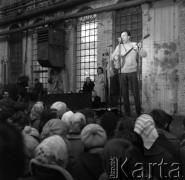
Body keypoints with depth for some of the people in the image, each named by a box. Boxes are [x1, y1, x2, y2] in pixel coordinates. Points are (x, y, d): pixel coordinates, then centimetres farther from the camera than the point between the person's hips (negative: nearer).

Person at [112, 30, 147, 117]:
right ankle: (127, 114, 12)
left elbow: (144, 55, -8)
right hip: (122, 73, 3)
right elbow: (113, 56, 18)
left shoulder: (135, 45, 1)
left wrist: (139, 49, -26)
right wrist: (115, 57, -5)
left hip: (132, 72, -3)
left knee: (136, 93, -4)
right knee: (124, 94, 5)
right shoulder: (119, 46, 11)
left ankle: (139, 113, 5)